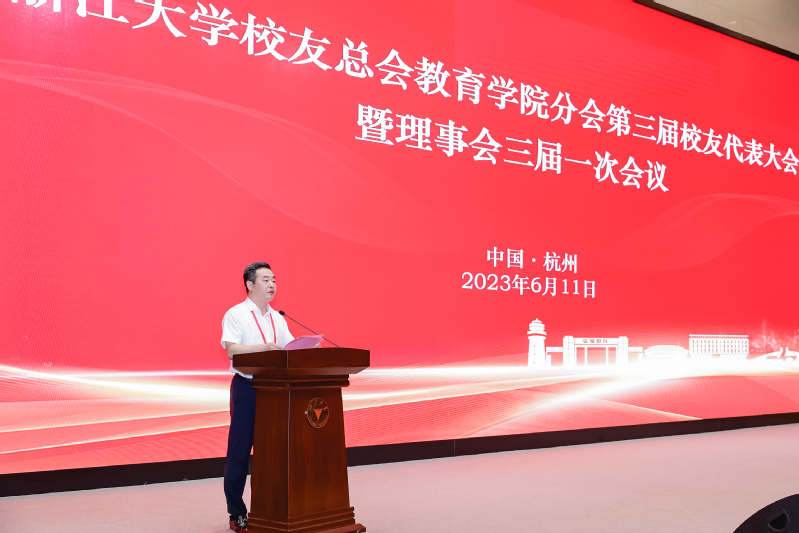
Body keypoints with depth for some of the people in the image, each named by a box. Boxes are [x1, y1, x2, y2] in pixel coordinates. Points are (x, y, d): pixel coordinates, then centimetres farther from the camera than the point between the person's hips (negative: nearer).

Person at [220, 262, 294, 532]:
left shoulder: (277, 319, 15)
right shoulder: (236, 315, -5)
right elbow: (231, 348, -18)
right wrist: (263, 347, -30)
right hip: (246, 387, -6)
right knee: (240, 451, -2)